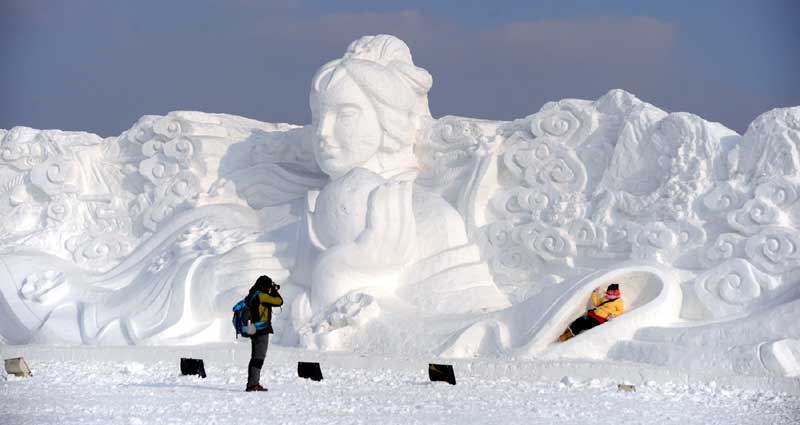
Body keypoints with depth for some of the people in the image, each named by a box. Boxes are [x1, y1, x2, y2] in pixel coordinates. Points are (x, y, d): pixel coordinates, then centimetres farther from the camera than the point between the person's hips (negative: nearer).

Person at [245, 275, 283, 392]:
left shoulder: (251, 295, 14)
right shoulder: (261, 295, -14)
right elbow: (278, 301, -14)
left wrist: (273, 292, 19)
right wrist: (274, 291, 3)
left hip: (254, 331, 10)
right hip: (262, 331, -10)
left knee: (255, 357, 14)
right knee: (259, 357, -9)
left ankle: (253, 383, 17)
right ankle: (252, 384, -13)